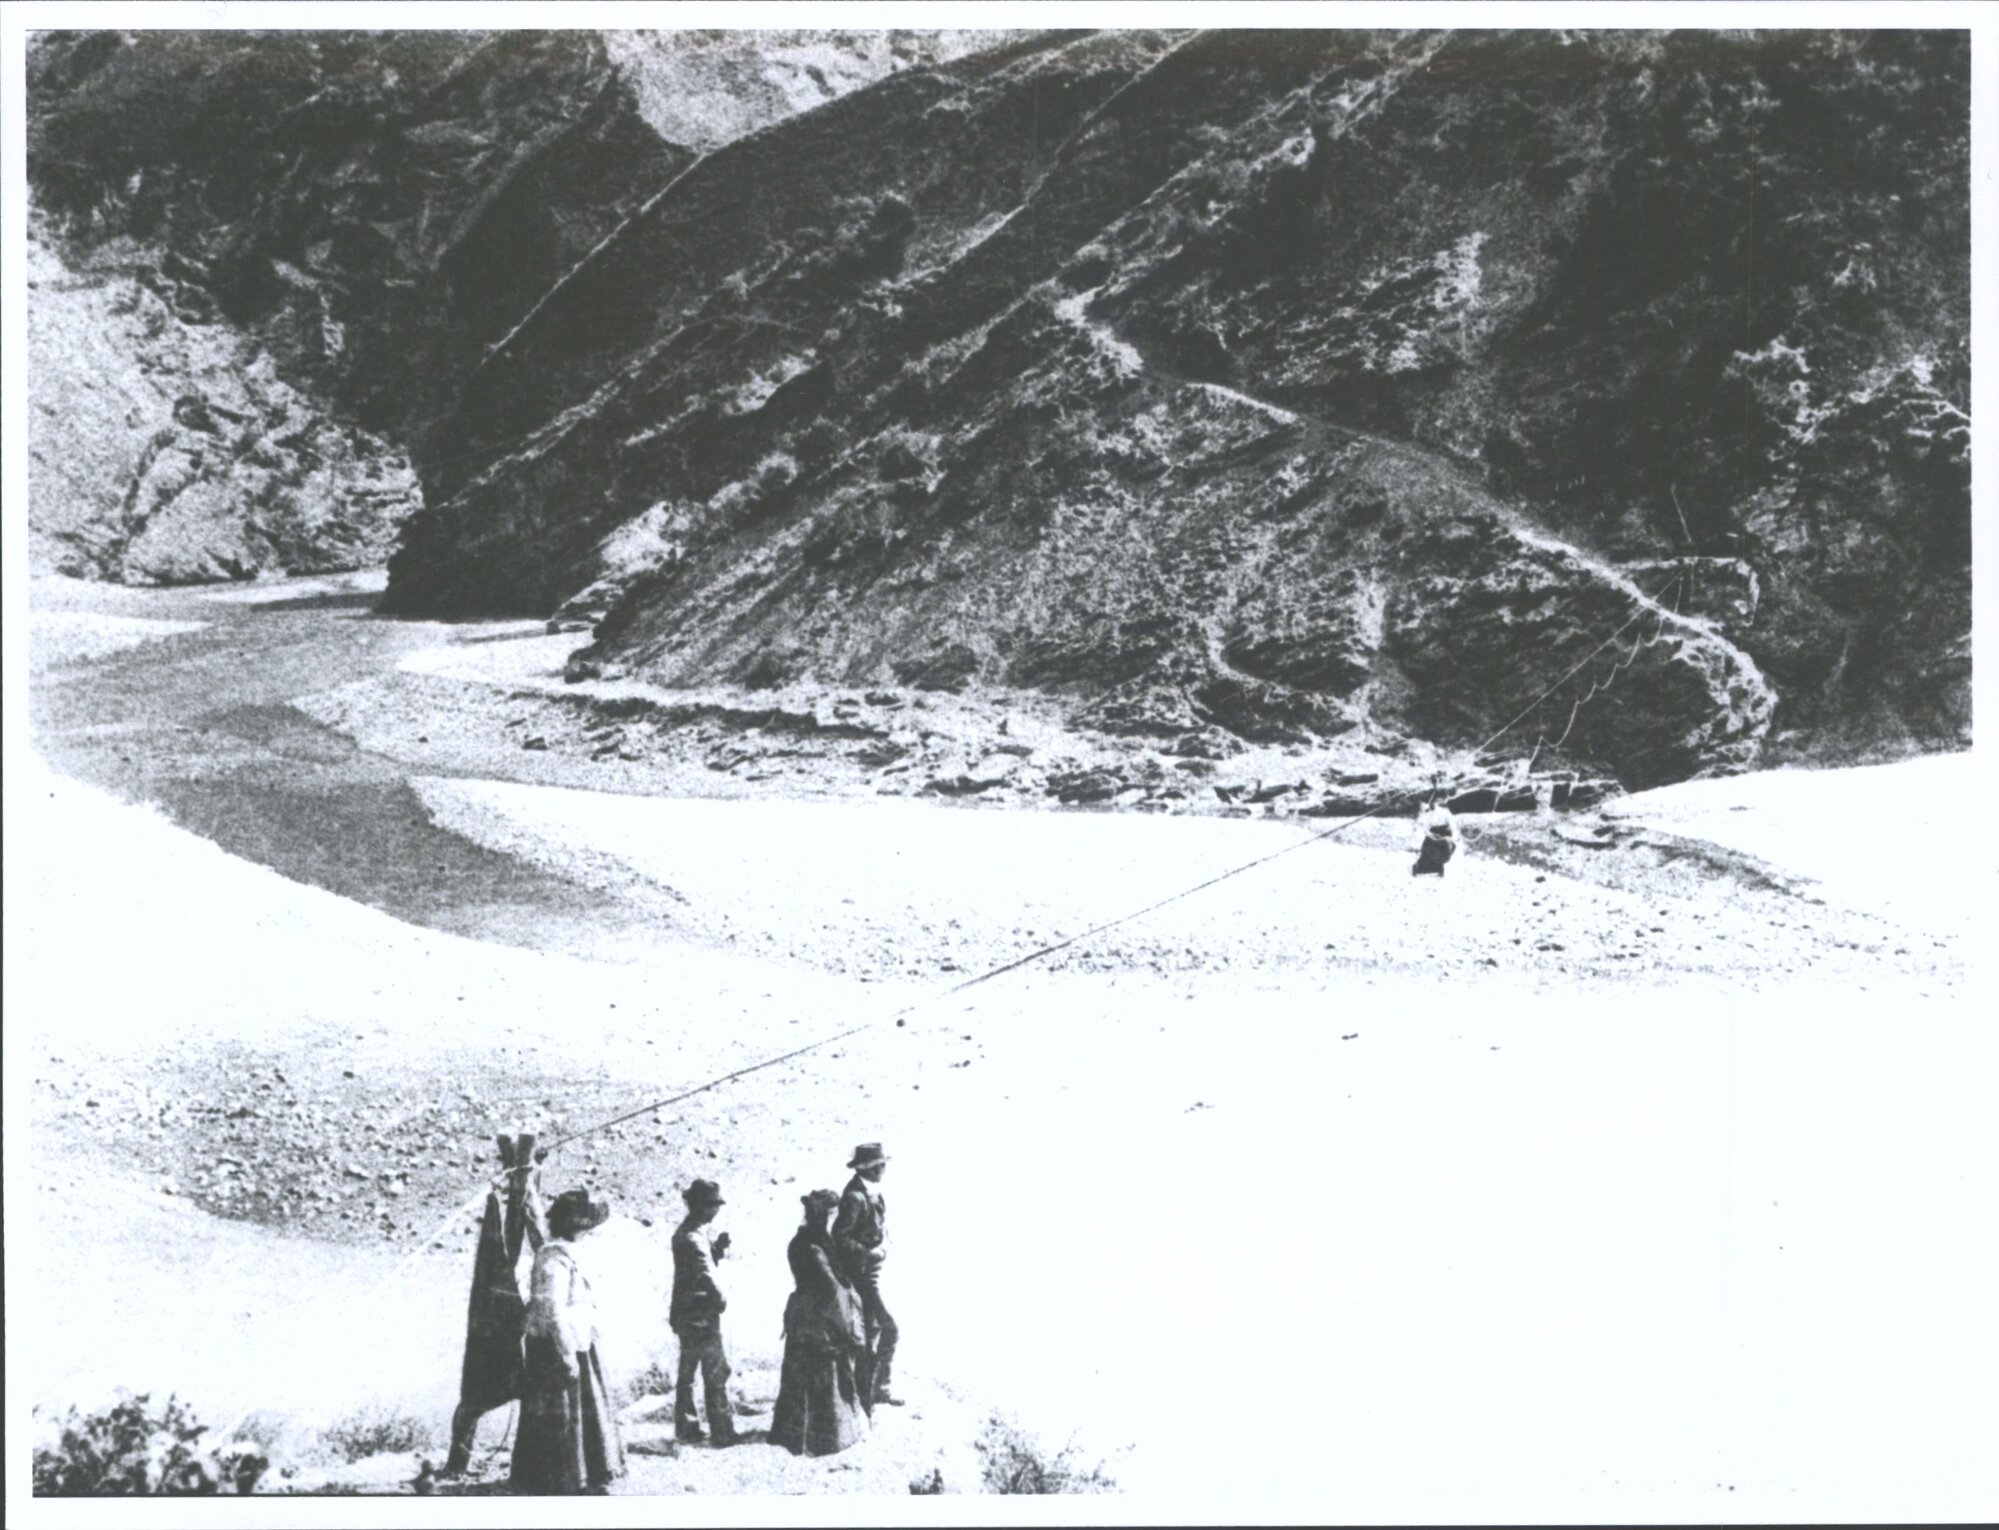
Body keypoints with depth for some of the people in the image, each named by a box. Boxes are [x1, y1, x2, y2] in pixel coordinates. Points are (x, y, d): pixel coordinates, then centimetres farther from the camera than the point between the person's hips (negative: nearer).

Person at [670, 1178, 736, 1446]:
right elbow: (705, 1273, -28)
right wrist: (719, 1299, -17)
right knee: (716, 1373, -4)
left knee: (687, 1373, 15)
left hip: (686, 1314, 10)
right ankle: (722, 1432, -1)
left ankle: (686, 1429, 22)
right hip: (700, 1315, -10)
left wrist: (718, 1247, 1)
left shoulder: (687, 1232, 11)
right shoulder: (693, 1237, -20)